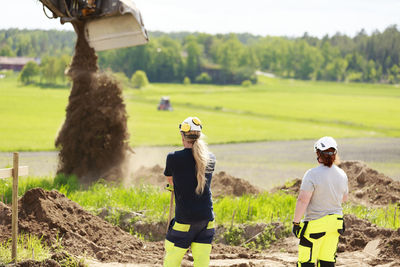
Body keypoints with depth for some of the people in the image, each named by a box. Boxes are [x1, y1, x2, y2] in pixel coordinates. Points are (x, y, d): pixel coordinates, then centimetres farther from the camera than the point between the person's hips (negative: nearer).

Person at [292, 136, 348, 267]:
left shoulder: (312, 174, -17)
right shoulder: (342, 175, 3)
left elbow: (302, 200, -19)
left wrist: (296, 222, -11)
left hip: (315, 224, -6)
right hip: (335, 222, 6)